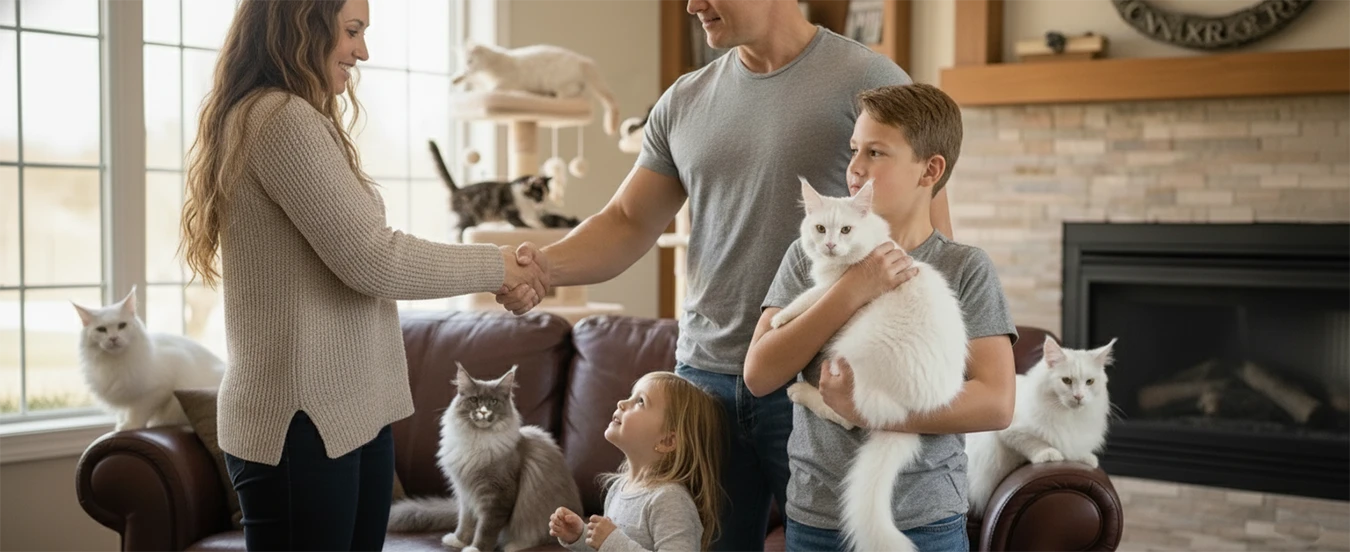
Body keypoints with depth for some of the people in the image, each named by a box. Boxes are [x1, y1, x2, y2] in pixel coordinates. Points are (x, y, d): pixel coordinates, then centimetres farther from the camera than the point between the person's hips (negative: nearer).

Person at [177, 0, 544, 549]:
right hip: (302, 421, -9)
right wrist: (494, 266, -6)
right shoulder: (283, 119, -14)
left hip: (351, 410, 10)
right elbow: (372, 259, -18)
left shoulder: (278, 119, 18)